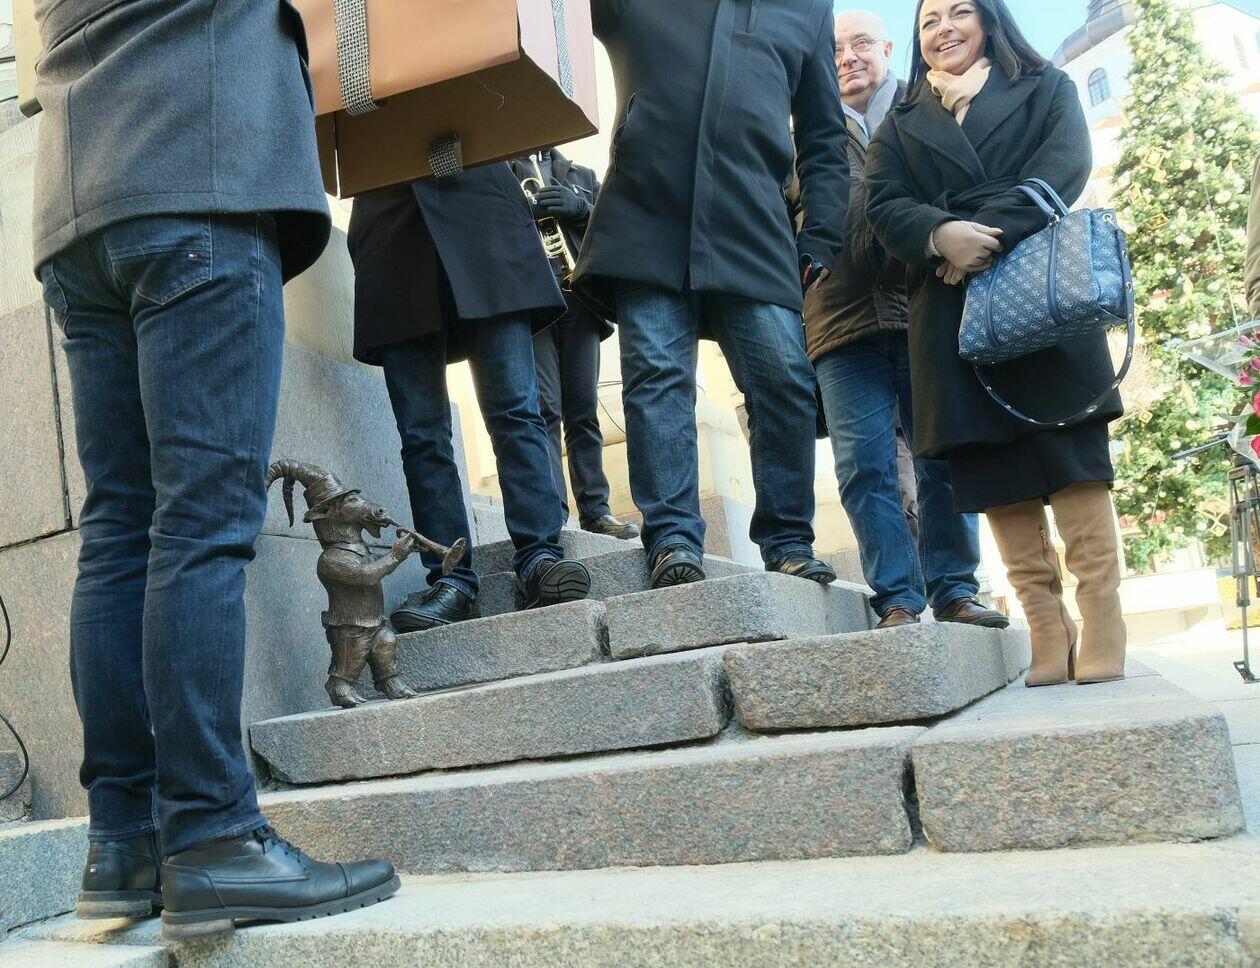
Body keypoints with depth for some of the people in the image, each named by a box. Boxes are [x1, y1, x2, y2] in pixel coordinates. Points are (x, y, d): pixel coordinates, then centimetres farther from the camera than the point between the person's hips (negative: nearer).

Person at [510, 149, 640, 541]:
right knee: (543, 407, -14)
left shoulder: (582, 177, 24)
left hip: (579, 300, 2)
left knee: (583, 410, 0)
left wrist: (580, 209, -5)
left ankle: (595, 510, 1)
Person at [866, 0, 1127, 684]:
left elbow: (1064, 168, -1)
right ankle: (1047, 631, -2)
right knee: (994, 470, -5)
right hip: (949, 313, 2)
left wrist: (993, 237, -16)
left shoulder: (1045, 90, 17)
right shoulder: (900, 126, 21)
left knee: (1070, 452, -10)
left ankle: (1103, 629, -8)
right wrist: (942, 234, -16)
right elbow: (884, 205, 5)